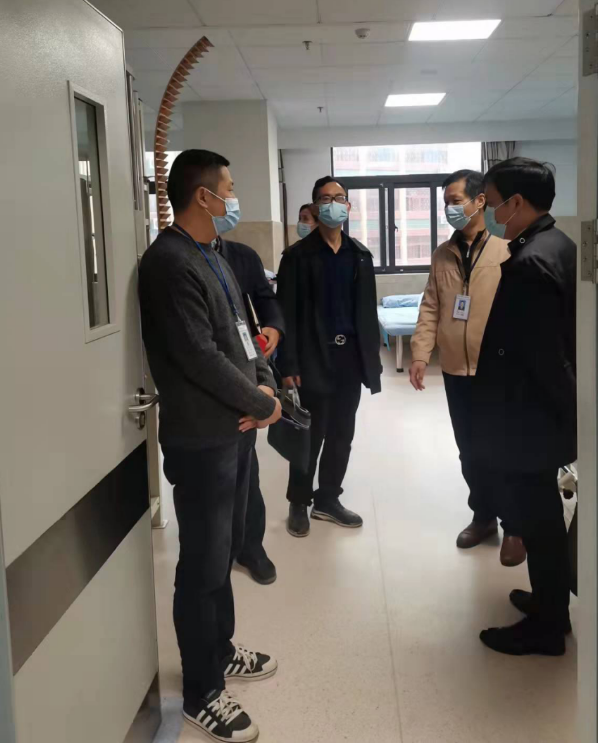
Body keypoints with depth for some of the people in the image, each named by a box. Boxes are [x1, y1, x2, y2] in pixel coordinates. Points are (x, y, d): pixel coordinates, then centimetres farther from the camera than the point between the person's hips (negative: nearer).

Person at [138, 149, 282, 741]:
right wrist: (260, 403, -13)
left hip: (235, 429, 10)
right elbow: (198, 356, -24)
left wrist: (265, 383, -2)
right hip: (202, 439, -9)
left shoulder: (212, 258, 14)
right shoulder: (169, 262, -17)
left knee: (225, 551, 21)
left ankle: (219, 651, 39)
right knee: (203, 565, 2)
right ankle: (202, 693, 17)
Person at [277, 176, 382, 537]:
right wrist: (289, 365, -13)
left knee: (342, 435, 11)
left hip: (350, 356, 5)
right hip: (314, 358, -4)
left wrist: (373, 358, 6)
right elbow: (287, 313, -8)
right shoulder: (298, 255, -4)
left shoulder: (361, 254, 10)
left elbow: (368, 310, 10)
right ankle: (299, 504, 19)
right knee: (310, 436, 3)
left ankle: (328, 499, 25)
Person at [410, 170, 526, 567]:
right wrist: (421, 353, -3)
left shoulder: (507, 252, -8)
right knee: (469, 450, 15)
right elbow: (431, 308, 7)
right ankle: (483, 516, 33)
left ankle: (515, 528, 22)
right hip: (455, 369, 5)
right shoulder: (442, 254, 7)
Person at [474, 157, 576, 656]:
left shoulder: (528, 263, -25)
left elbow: (544, 355, -25)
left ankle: (545, 627, 23)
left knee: (535, 518, 5)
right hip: (542, 415, 10)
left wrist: (571, 416, -14)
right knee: (542, 514, 22)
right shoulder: (560, 246, 6)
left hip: (525, 419, -10)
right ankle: (551, 602, 39)